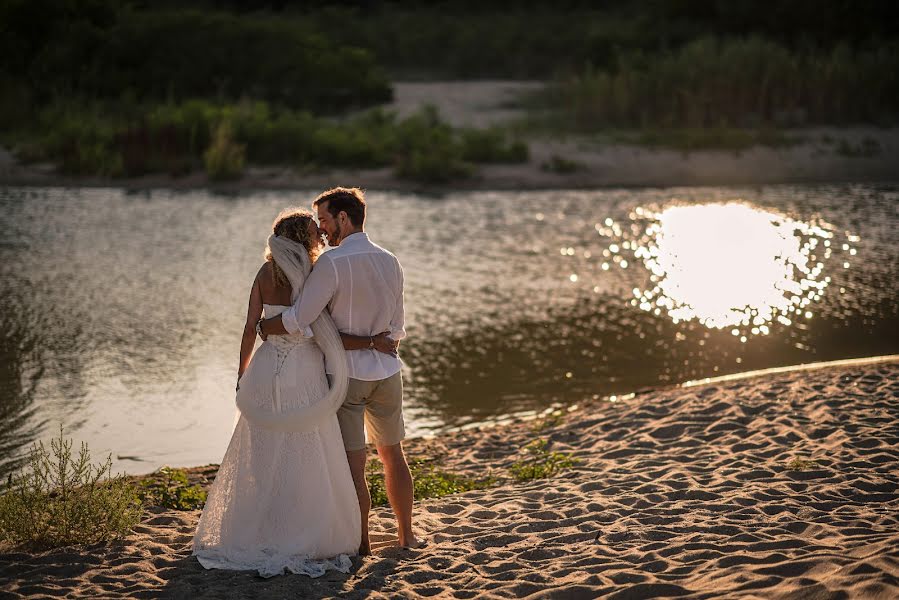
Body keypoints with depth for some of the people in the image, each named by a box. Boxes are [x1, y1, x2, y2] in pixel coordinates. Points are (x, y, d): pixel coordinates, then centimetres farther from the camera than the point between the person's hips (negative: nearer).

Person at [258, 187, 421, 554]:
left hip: (345, 373, -6)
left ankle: (361, 542, 11)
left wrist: (262, 327, -3)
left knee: (353, 464, 3)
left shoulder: (332, 263, -17)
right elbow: (397, 329, 8)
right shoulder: (390, 262, 3)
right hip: (386, 371, 6)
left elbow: (297, 320, -20)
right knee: (393, 455, 18)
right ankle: (406, 535, 27)